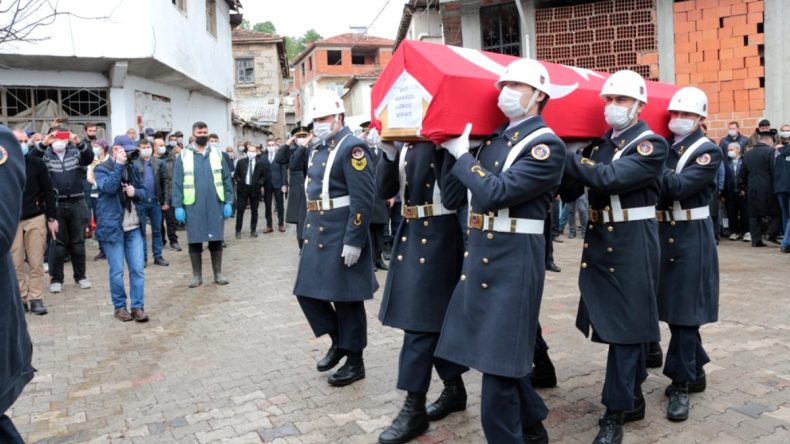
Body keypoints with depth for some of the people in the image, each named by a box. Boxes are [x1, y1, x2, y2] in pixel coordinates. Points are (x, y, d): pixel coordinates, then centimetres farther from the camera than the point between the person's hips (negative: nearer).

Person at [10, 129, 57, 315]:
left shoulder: (37, 163, 1)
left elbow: (48, 191, 3)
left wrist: (52, 217, 0)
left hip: (35, 218, 0)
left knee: (36, 262, 2)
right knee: (16, 263, 5)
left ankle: (36, 298, 9)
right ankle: (21, 298, 15)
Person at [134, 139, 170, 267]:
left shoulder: (159, 163, 3)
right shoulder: (134, 164, -4)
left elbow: (166, 182, 3)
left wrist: (166, 201, -2)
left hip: (155, 201, 2)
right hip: (140, 202, -2)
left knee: (157, 230, 9)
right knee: (141, 231, 7)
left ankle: (158, 256, 17)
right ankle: (143, 258, 14)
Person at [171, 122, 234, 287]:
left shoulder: (217, 154, 7)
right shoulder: (184, 155, 2)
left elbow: (226, 179, 6)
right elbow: (177, 183, -1)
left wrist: (229, 202, -1)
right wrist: (178, 206, -7)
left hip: (216, 205, 1)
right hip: (193, 206, -1)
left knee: (216, 240, 6)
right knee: (194, 241, 5)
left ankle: (218, 274, 17)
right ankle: (197, 275, 16)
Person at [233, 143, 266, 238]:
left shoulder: (260, 163, 2)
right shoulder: (241, 162, 3)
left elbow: (264, 176, 6)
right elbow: (236, 174, 8)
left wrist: (259, 183, -9)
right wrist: (239, 181, -7)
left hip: (255, 189, 0)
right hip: (243, 188, 0)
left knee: (254, 211, 7)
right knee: (240, 210, 1)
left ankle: (253, 230, 17)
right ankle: (238, 231, 8)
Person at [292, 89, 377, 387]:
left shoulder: (352, 147, -13)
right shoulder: (319, 149, 14)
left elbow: (363, 199, -20)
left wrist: (353, 241, -22)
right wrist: (308, 230, 18)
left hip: (341, 237, -9)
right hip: (317, 233, 9)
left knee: (346, 299, 2)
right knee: (308, 292, 12)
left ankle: (355, 361, 18)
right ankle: (339, 341, 31)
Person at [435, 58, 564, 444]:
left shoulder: (546, 145, -12)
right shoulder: (494, 137, 14)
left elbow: (496, 193, -21)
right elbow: (470, 189, 11)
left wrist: (461, 155, -11)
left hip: (514, 258, -9)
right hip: (481, 252, 9)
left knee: (498, 354, -2)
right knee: (493, 347, 18)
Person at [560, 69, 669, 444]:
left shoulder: (652, 144, -9)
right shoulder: (600, 143, 12)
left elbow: (612, 178, -25)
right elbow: (571, 190, 8)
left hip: (632, 247, -7)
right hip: (598, 244, 7)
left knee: (626, 326, -1)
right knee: (614, 324, 16)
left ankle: (616, 412, 6)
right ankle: (633, 398, 32)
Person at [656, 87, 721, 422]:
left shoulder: (708, 151, -7)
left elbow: (680, 186, -21)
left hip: (691, 238, -6)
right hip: (663, 235, 6)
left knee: (685, 311, -2)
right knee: (675, 309, 13)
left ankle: (681, 384, 7)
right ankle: (695, 372, 30)